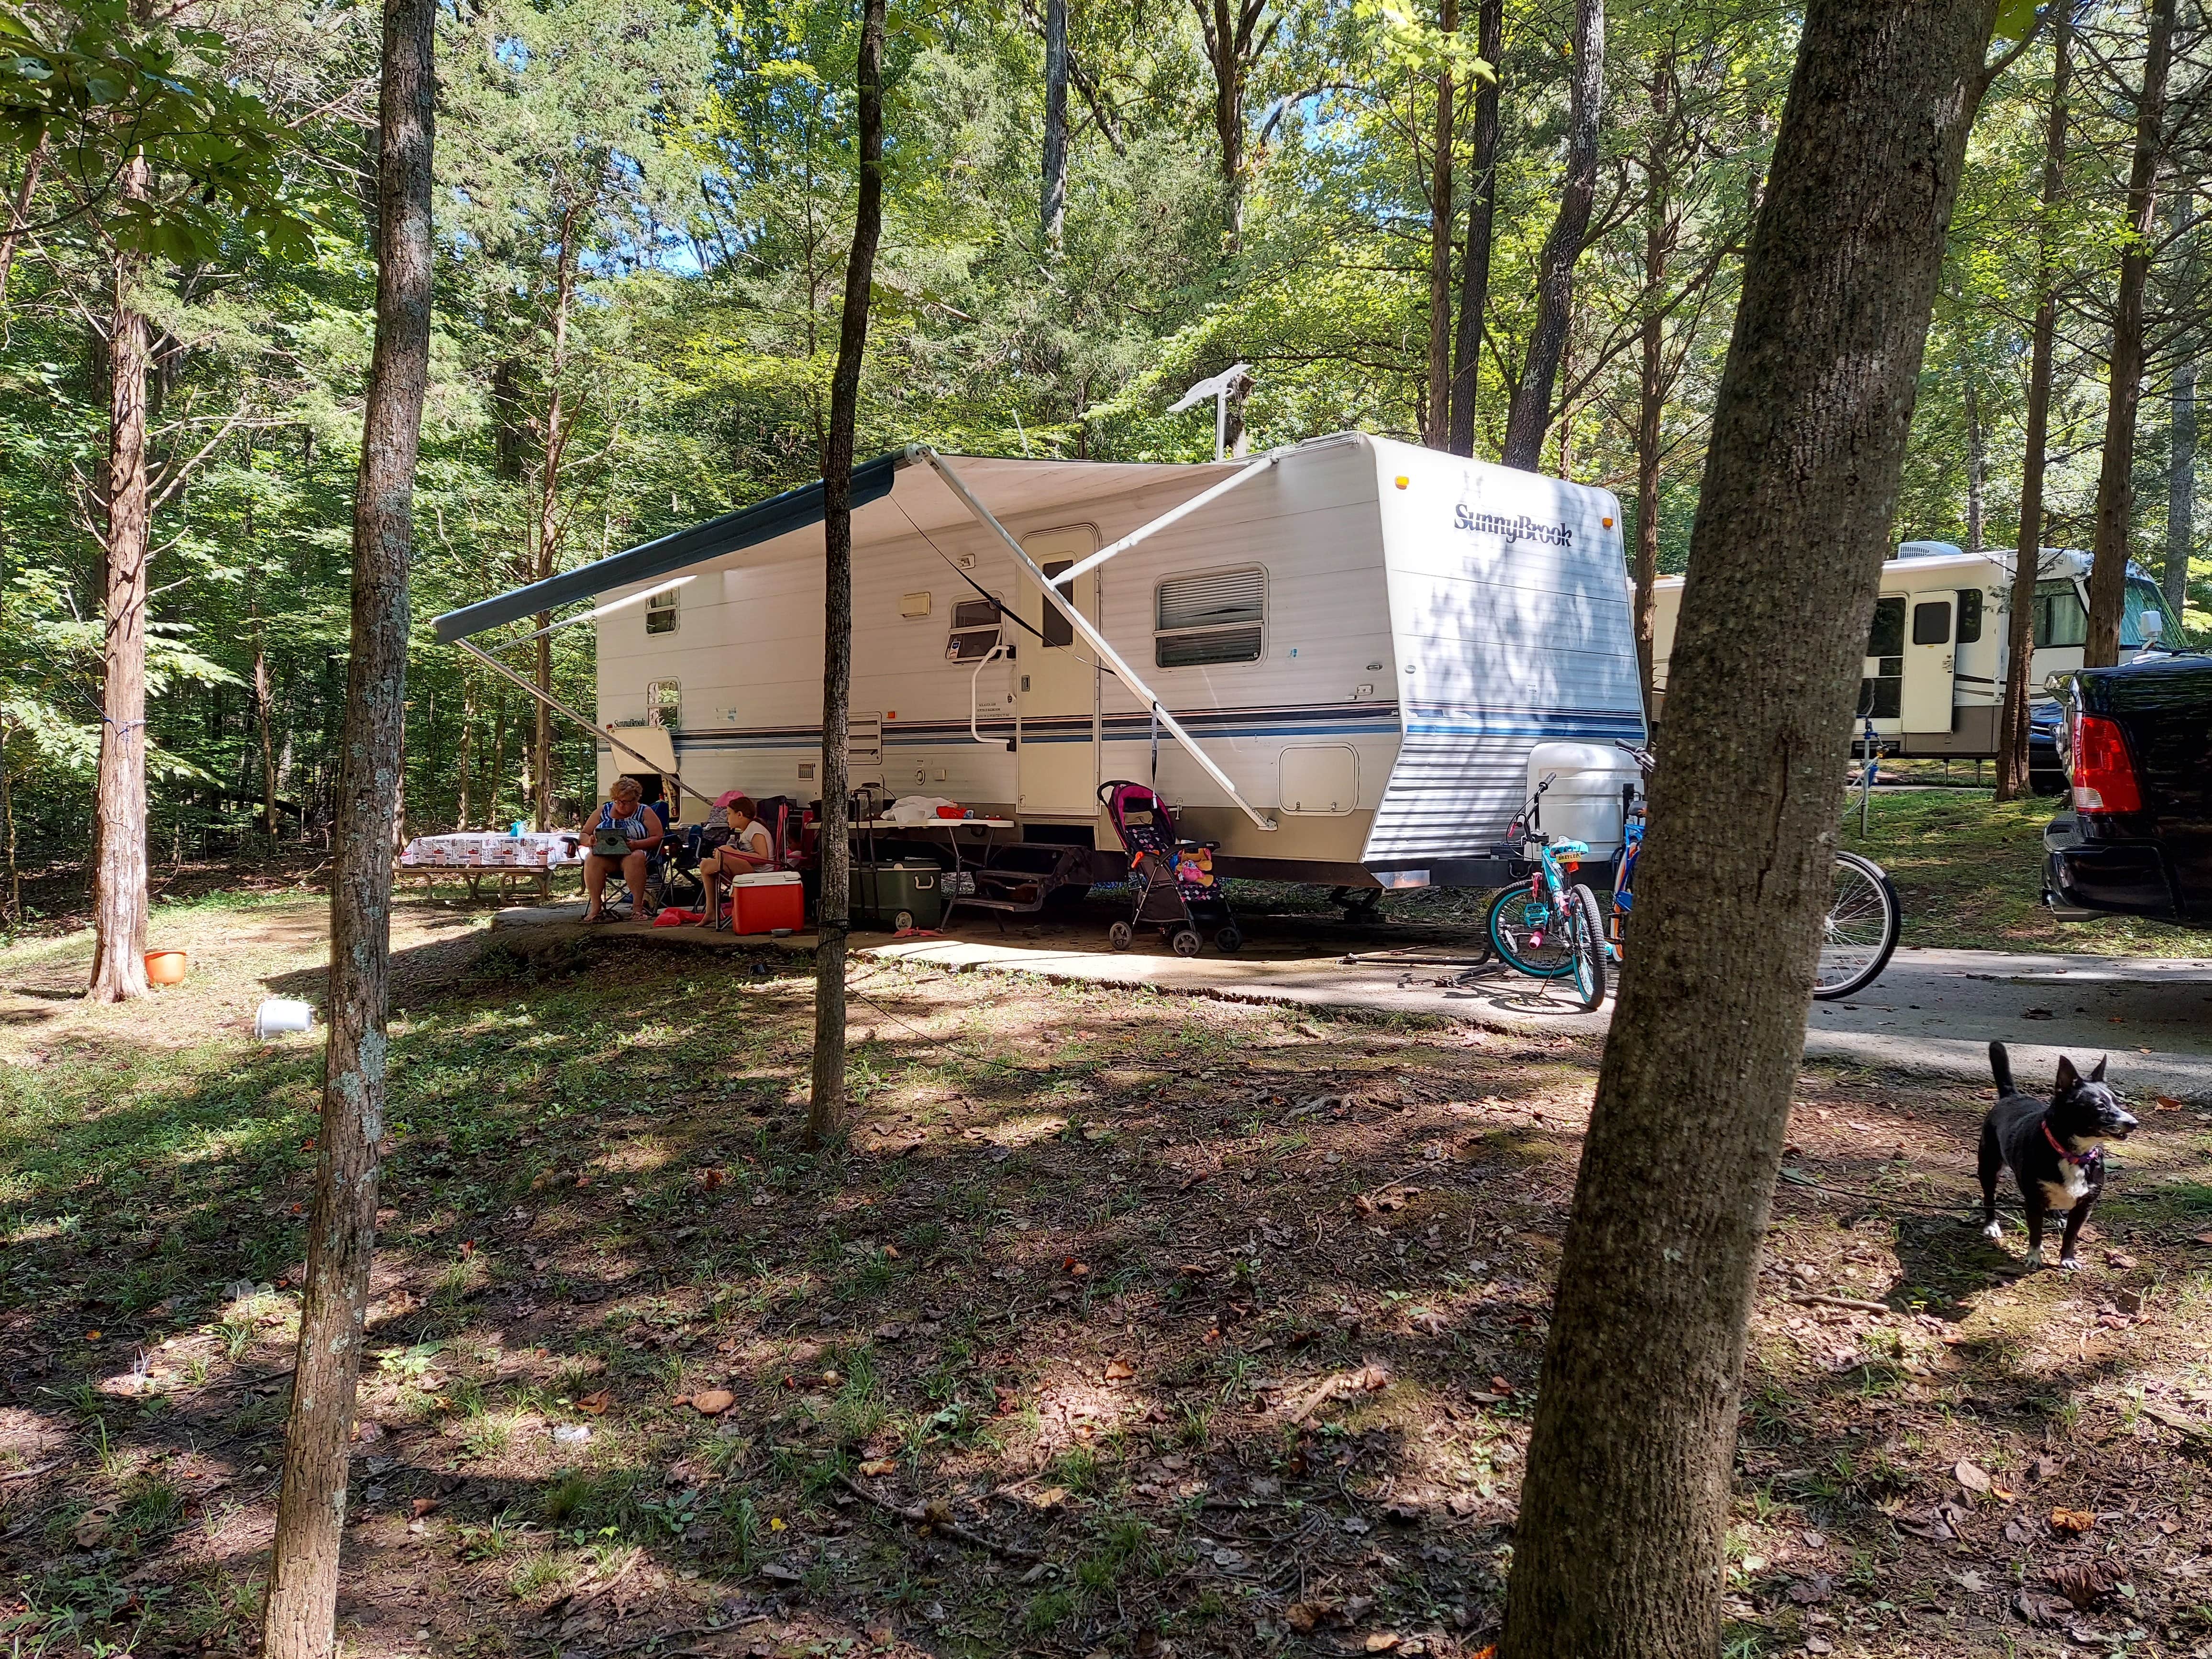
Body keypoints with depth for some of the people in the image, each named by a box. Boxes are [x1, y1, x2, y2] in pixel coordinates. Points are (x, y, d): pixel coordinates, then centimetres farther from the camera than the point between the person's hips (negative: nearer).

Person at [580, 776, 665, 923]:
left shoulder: (645, 812, 6)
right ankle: (596, 906, -31)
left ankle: (638, 906, -36)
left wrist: (636, 844, -21)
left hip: (639, 852, -2)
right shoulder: (604, 810, 14)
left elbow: (658, 838, -4)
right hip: (605, 854, 3)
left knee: (635, 858, -39)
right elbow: (584, 835, 15)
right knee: (592, 859, -32)